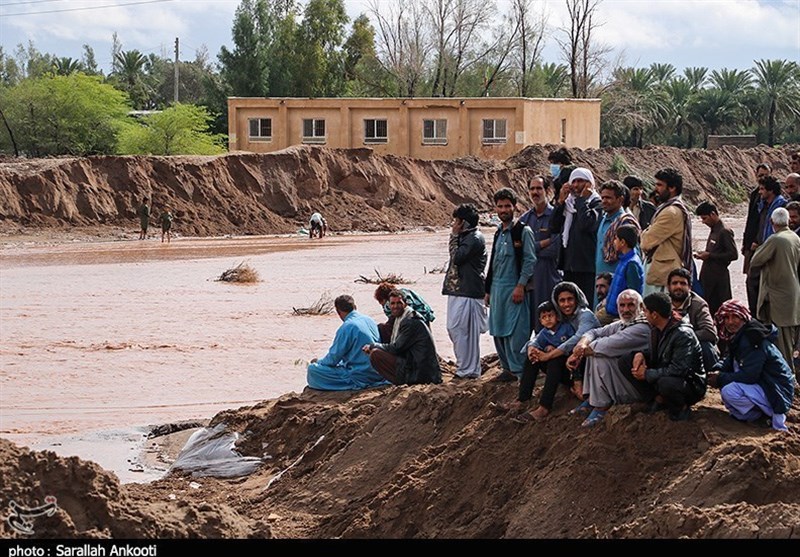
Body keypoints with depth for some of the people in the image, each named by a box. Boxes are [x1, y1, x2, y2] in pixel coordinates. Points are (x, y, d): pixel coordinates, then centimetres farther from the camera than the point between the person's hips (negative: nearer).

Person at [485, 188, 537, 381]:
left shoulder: (523, 231, -5)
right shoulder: (499, 233, 18)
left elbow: (530, 260, -10)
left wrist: (520, 286, -16)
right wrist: (488, 290, 20)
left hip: (514, 288, -8)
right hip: (497, 289, 8)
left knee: (515, 332, -10)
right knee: (498, 331, 7)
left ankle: (518, 371, -6)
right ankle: (507, 369, 15)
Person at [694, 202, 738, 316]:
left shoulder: (725, 232, -14)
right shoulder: (713, 230, 15)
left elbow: (733, 254, -19)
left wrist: (710, 255, -17)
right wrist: (704, 254, 6)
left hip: (719, 277, -9)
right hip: (708, 275, 9)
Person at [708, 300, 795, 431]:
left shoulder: (752, 338, -22)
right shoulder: (737, 337, 10)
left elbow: (749, 375, -25)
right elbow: (729, 361, 16)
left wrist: (721, 378, -17)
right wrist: (717, 371, -6)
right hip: (761, 384, 11)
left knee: (729, 392, -28)